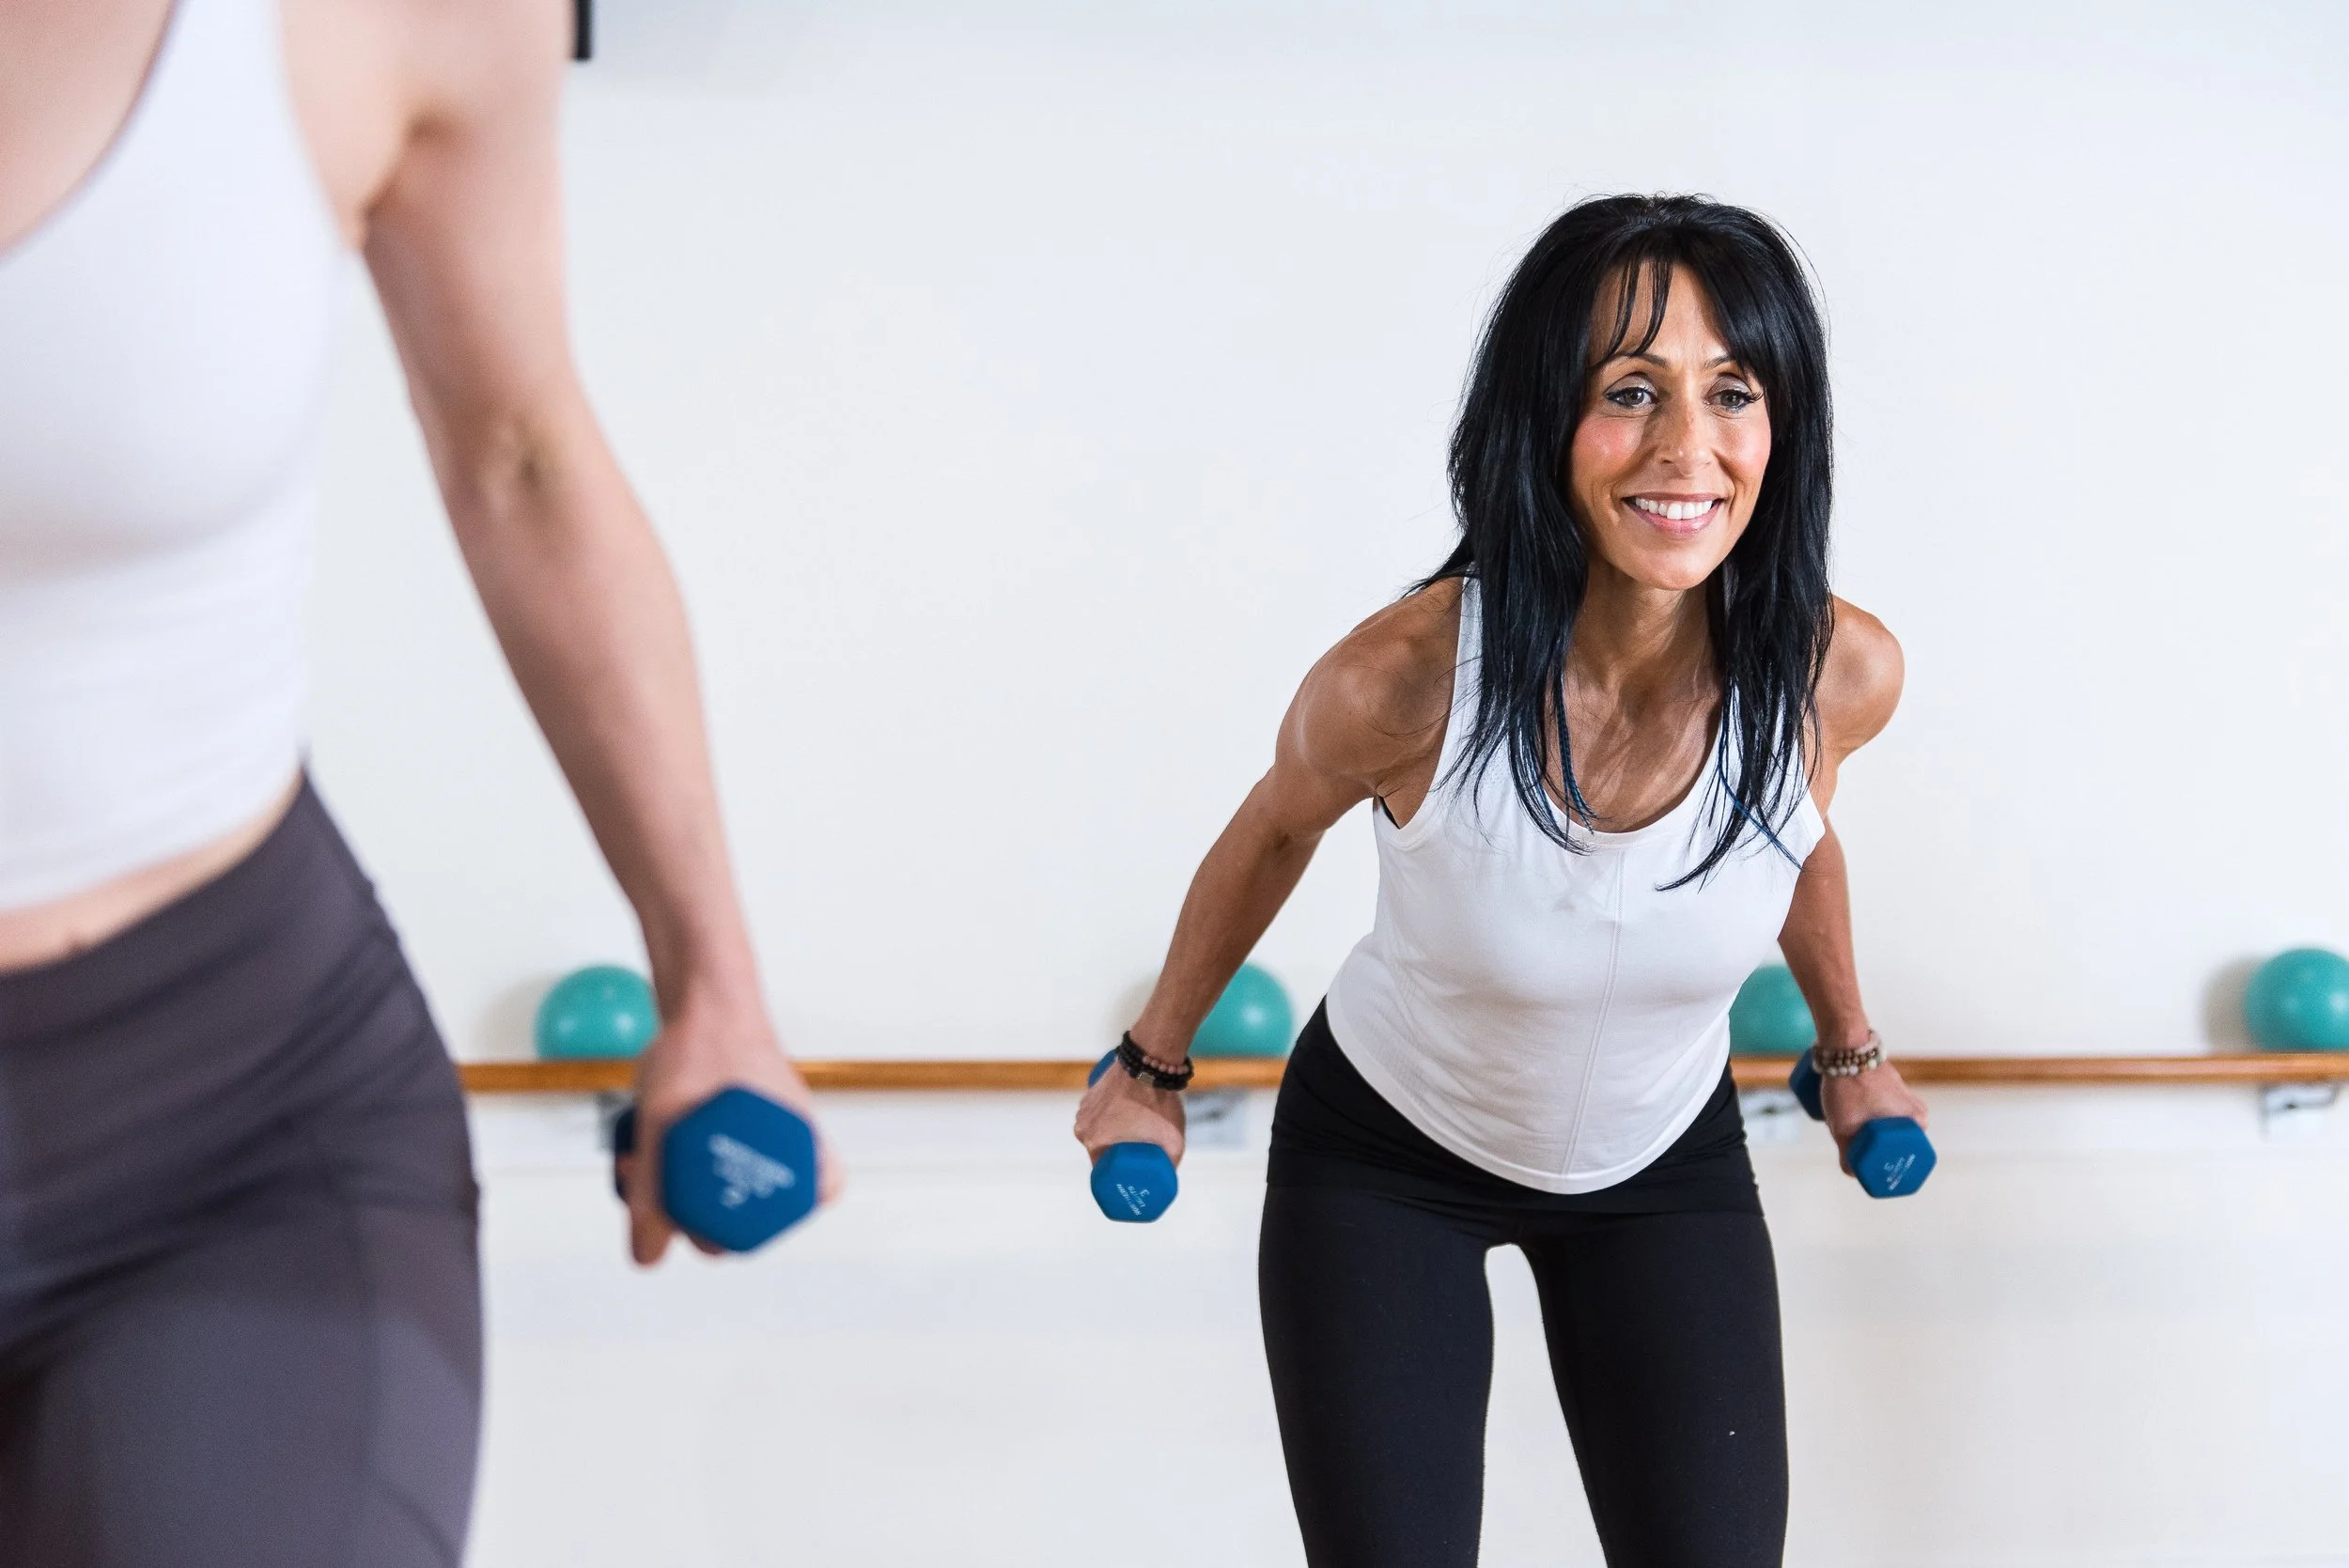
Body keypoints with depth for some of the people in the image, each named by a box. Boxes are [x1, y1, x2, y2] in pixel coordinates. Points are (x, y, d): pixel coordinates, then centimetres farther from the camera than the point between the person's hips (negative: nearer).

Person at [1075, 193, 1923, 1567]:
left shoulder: (1839, 676, -23)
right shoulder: (1405, 679, -31)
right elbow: (1274, 835, -7)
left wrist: (1852, 1049, 20)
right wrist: (1154, 1064, 7)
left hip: (1665, 1166, 2)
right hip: (1387, 1162, -2)